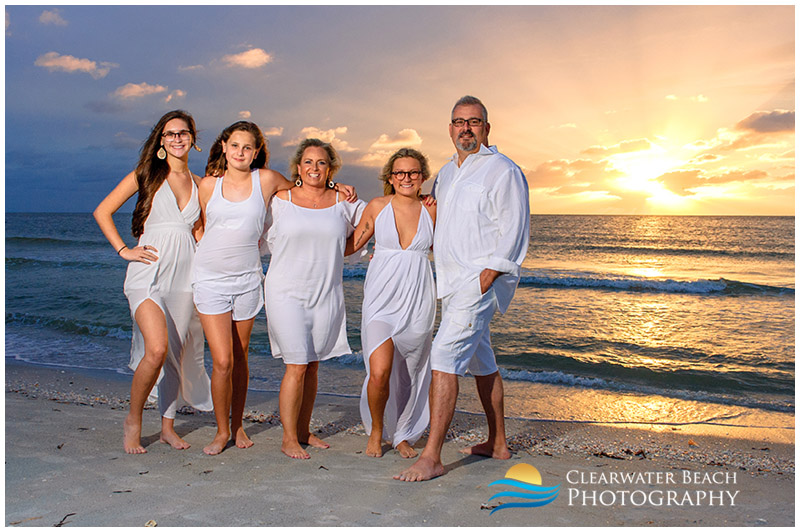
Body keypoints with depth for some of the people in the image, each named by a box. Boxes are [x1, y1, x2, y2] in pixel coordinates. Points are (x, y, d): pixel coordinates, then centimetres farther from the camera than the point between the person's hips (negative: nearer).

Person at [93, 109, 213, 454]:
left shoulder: (199, 183, 13)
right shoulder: (146, 174, 2)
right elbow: (102, 212, 3)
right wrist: (124, 250, -4)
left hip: (184, 275, 4)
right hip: (149, 272, -4)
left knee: (177, 352, 6)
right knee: (156, 349, -19)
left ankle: (167, 426, 22)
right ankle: (133, 421, 4)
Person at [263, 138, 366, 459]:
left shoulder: (343, 203, 5)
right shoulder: (280, 200, 2)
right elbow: (269, 240, 14)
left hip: (327, 293, 3)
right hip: (287, 291, -2)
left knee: (312, 366, 9)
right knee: (296, 366, -7)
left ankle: (304, 431, 23)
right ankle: (288, 439, 6)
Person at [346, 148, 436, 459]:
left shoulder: (431, 211, 4)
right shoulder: (377, 207, 2)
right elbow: (349, 246, 10)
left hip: (417, 302, 2)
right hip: (381, 300, -1)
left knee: (410, 374, 9)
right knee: (380, 372, -14)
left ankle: (402, 435, 32)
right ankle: (376, 431, 15)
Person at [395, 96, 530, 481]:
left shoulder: (501, 170, -7)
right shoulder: (446, 173, 18)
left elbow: (512, 231, -13)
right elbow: (435, 222, 29)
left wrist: (486, 276, -20)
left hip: (479, 280, -9)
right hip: (451, 282, 9)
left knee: (444, 355, -17)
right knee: (481, 361, 15)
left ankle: (431, 457, -13)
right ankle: (497, 443, 29)